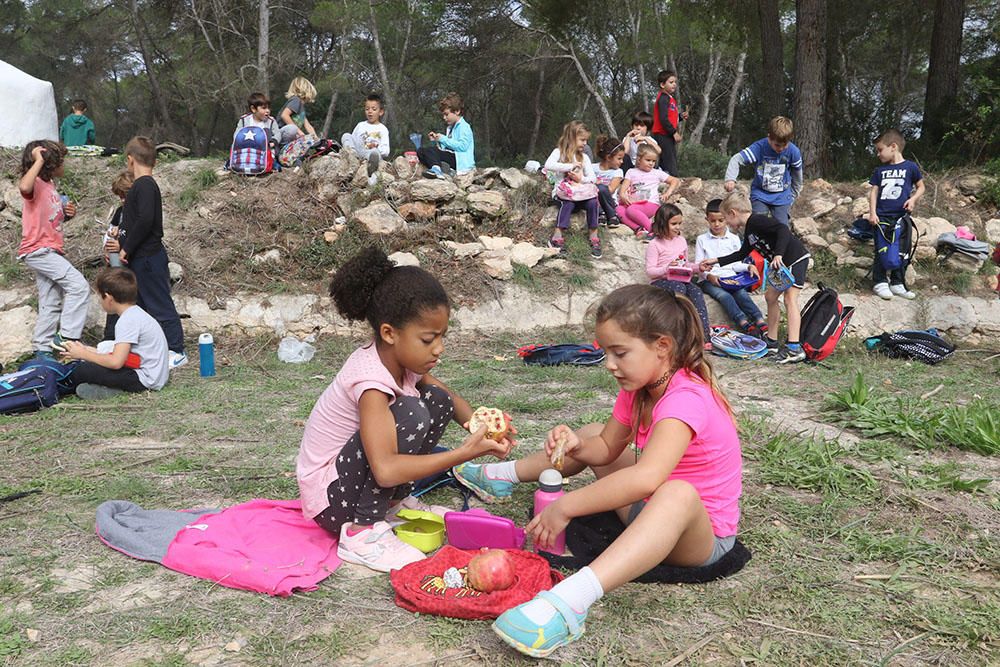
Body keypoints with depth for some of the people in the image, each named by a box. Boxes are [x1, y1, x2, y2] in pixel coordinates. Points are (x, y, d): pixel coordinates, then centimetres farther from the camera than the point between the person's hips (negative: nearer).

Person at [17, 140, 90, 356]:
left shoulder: (49, 185, 16)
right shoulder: (35, 184, -13)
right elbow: (24, 187, -40)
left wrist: (67, 213, 8)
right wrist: (38, 161, -31)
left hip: (48, 250, 10)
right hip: (38, 250, -10)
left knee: (52, 305, 12)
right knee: (79, 286, -17)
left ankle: (42, 349, 20)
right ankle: (66, 337, -13)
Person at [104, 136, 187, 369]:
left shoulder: (145, 185, -15)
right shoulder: (142, 186, 15)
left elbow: (145, 220, -27)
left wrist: (127, 248, -18)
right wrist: (122, 244, 4)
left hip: (148, 258, -10)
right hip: (139, 258, 10)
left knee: (160, 304, -3)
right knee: (139, 305, 16)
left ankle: (176, 351, 4)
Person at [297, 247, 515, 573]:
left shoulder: (398, 357, -5)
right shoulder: (370, 380, -30)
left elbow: (450, 398, 10)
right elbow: (385, 470, -39)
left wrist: (480, 426, -12)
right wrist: (464, 453, -36)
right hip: (330, 500, -9)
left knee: (438, 400, 0)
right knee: (411, 414, -30)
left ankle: (393, 503, 10)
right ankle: (363, 533, -17)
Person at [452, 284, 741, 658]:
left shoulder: (686, 399, -31)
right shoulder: (638, 388, -3)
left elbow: (646, 477, -46)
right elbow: (606, 448, 6)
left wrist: (564, 507, -41)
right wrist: (576, 445, -17)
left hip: (704, 533, -9)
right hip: (649, 511, 9)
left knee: (676, 494, -45)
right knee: (592, 435, 16)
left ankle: (569, 601, -61)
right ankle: (503, 476, 33)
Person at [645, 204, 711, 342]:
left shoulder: (681, 240, 14)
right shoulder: (655, 245, -5)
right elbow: (649, 271, -9)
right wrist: (666, 268, -25)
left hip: (680, 280, 5)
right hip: (660, 282, -5)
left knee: (695, 290, -26)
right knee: (679, 287, -36)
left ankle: (705, 333, -37)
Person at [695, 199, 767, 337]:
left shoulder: (734, 239, 17)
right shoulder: (702, 240, 10)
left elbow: (737, 264, 16)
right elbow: (698, 265, 4)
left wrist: (748, 267, -5)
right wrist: (709, 275, -15)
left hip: (730, 278, 2)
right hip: (709, 280, -2)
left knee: (741, 293, -28)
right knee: (723, 295, -32)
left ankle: (760, 322, -43)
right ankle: (745, 324, -47)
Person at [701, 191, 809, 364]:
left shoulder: (756, 221, -16)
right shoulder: (749, 231, 14)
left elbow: (783, 229, -29)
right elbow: (742, 254, 28)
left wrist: (778, 255, -38)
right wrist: (716, 261, 28)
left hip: (796, 258, -11)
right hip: (782, 264, 11)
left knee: (790, 298, -17)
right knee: (770, 296, 15)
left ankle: (794, 348, -24)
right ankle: (772, 341, 22)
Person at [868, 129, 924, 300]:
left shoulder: (910, 167, 1)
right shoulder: (880, 170, 7)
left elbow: (920, 187, 9)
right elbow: (874, 192, 7)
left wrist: (913, 199, -10)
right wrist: (872, 213, -3)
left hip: (901, 217, -1)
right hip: (882, 217, 1)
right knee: (881, 251, 0)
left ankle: (897, 283, 14)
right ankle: (880, 282, 7)